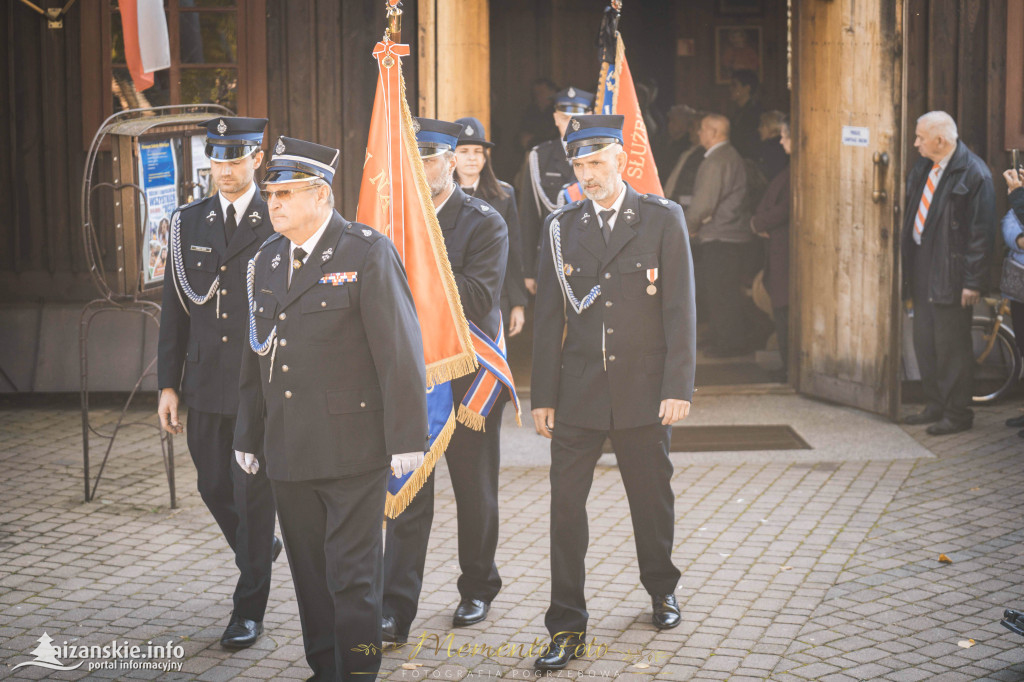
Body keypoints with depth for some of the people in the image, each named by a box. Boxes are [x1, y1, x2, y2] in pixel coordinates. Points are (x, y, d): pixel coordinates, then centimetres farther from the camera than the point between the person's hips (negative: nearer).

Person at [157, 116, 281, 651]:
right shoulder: (187, 223, 7)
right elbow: (173, 310, 9)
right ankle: (261, 547, 44)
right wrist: (168, 384, 5)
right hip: (206, 386, 4)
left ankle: (249, 610, 13)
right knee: (214, 486, 14)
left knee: (253, 494, 0)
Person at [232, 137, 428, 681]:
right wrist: (249, 437, 17)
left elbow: (399, 350, -11)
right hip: (288, 451, 6)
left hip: (351, 449, -6)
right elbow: (255, 355, 17)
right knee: (309, 570, 14)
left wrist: (405, 437, -14)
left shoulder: (368, 252, -9)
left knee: (352, 574, -1)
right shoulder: (267, 259, 12)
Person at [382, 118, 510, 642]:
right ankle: (395, 612, 0)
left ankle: (478, 589, 30)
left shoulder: (484, 223, -6)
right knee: (407, 491, 0)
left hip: (469, 375, -2)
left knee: (475, 490, 12)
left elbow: (478, 298, -18)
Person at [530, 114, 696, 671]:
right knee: (565, 504, -3)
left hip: (643, 390, -1)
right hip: (579, 392, 1)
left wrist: (678, 388, -11)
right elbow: (548, 316, 6)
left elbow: (679, 308, -4)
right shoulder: (560, 227, 5)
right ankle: (567, 626, 4)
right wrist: (543, 396, 3)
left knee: (652, 498, 12)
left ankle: (661, 589, 38)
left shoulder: (663, 219, -1)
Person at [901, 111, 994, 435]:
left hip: (950, 275, -8)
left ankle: (957, 414, 9)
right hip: (922, 272, 8)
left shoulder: (973, 174, -14)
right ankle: (935, 406, 26)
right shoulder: (923, 168, 10)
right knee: (924, 342, 14)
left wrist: (973, 281, -16)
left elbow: (980, 232, -14)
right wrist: (907, 268, 14)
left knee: (951, 345, -1)